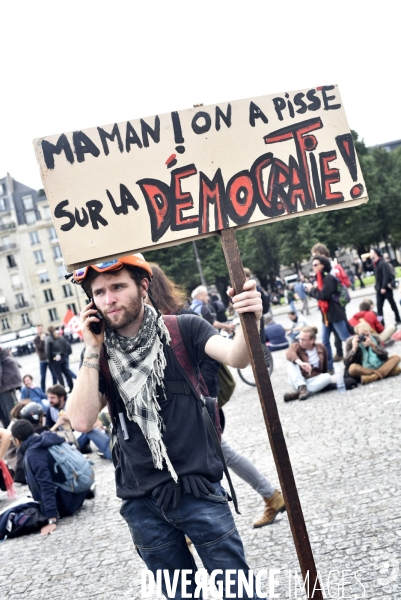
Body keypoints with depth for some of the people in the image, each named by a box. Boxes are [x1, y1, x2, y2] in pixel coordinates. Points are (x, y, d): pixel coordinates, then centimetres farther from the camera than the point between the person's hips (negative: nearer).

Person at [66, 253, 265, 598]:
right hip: (142, 504, 3)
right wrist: (93, 352, -14)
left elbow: (236, 357, -22)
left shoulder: (183, 330, -6)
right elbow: (82, 421, -12)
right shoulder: (100, 355, 1)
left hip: (199, 490, -2)